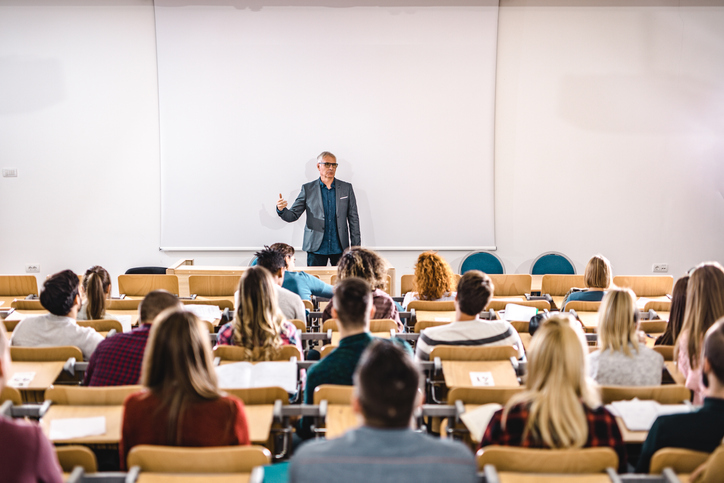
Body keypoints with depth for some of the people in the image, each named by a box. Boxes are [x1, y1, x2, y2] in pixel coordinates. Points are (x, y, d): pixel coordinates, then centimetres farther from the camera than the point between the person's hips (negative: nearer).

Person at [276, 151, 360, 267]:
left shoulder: (346, 188, 7)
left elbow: (353, 218, 8)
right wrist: (281, 209, -21)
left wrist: (355, 247, 4)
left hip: (340, 248, 1)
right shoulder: (308, 189, 4)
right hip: (316, 248, -1)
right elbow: (292, 216, 2)